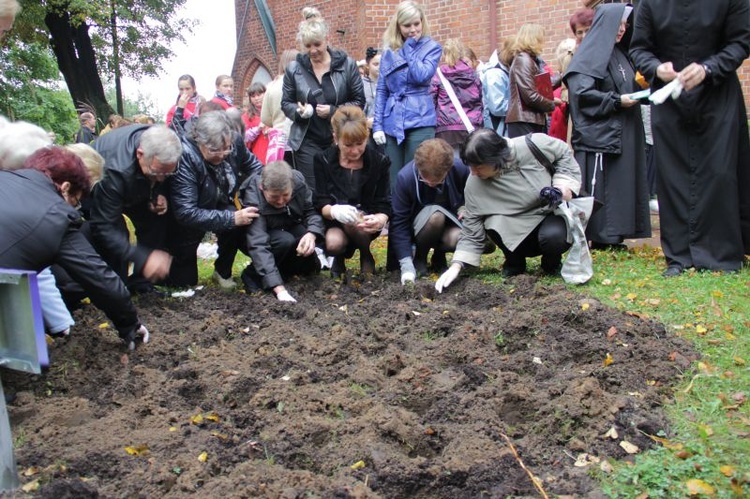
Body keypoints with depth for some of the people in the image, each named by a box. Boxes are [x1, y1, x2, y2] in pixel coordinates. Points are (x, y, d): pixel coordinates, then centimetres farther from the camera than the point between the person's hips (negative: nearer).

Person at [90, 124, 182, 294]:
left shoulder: (161, 148, -27)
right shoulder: (114, 171, -46)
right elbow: (103, 228, -43)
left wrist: (160, 195, -22)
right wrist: (143, 258, -49)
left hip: (133, 189, 6)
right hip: (94, 192, -6)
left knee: (156, 220, -11)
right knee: (117, 231, -27)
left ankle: (141, 284, 1)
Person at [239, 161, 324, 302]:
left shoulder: (298, 180, -25)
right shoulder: (253, 201, -36)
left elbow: (313, 210, -16)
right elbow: (258, 246, -44)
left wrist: (312, 234, -40)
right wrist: (279, 289, -54)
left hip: (290, 230, 4)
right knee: (285, 241, -35)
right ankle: (253, 274, -12)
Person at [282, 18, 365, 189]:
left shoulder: (347, 64, 0)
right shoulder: (294, 69, 3)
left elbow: (359, 101, 1)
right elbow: (286, 104, 9)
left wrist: (333, 111, -14)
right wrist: (299, 111, -14)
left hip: (340, 141, 0)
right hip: (307, 143, 0)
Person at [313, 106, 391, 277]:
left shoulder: (380, 161, -7)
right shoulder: (323, 160, -7)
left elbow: (384, 205, -8)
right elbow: (320, 203, -10)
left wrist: (381, 219, -34)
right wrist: (334, 211, -36)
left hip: (366, 222, 0)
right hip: (333, 221, 0)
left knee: (352, 223, -35)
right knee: (333, 244, -33)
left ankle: (366, 257, -2)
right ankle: (339, 259, 6)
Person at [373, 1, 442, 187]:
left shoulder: (432, 47, 3)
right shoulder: (389, 52, 12)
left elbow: (421, 76, -15)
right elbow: (381, 90, 10)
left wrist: (409, 47, -5)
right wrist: (377, 124, 2)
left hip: (420, 122, -3)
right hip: (392, 123, 3)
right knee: (394, 179, 6)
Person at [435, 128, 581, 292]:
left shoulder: (533, 145, -24)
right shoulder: (474, 185, -19)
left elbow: (564, 153, -2)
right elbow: (472, 232, -12)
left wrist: (563, 187, -16)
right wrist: (457, 265, -24)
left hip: (553, 211, -1)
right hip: (518, 227, 1)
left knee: (553, 236, -34)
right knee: (494, 224, -30)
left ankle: (552, 263, 3)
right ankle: (515, 263, 1)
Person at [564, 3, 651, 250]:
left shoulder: (620, 54, 19)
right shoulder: (589, 55, -6)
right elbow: (581, 92, -17)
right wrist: (617, 101, -17)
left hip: (622, 133, 9)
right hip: (597, 133, -9)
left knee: (620, 181, 7)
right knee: (597, 183, -8)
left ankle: (611, 236, 12)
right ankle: (595, 236, -3)